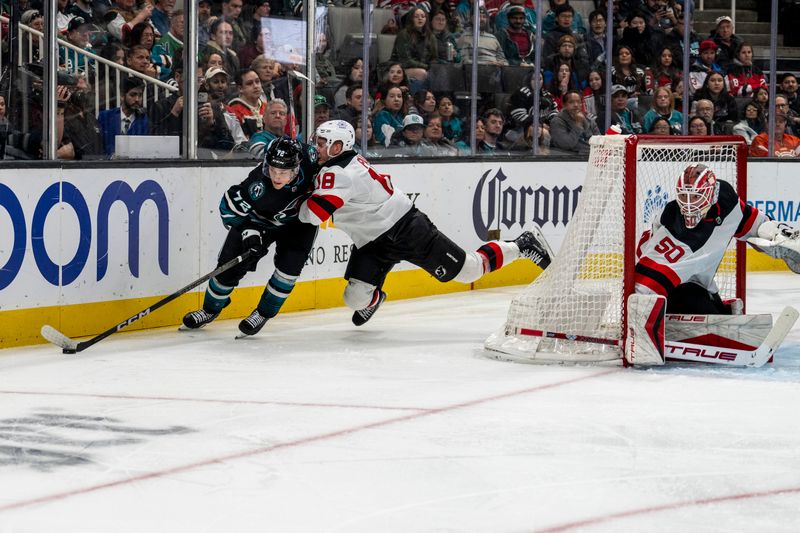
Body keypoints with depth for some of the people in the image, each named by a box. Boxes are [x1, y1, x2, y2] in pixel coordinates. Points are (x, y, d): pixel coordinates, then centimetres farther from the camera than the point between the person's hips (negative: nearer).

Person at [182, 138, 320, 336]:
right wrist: (249, 232, -30)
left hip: (298, 220, 1)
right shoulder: (258, 183, -40)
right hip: (258, 220, -1)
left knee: (289, 265, -17)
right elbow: (230, 207, -24)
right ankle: (211, 309, 26)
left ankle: (263, 313, 4)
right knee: (230, 263, 0)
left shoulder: (309, 158, -33)